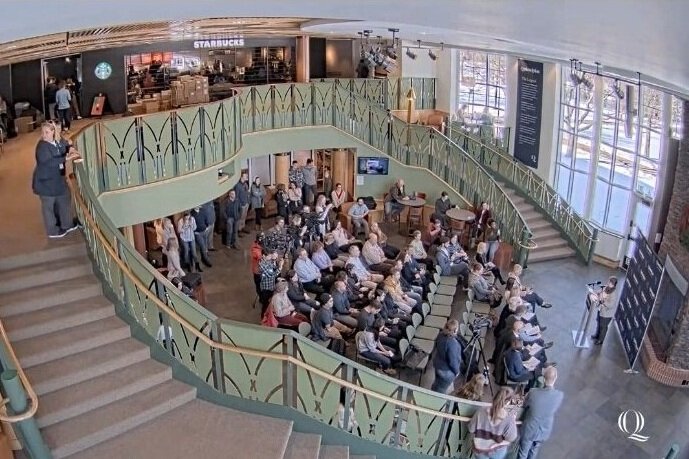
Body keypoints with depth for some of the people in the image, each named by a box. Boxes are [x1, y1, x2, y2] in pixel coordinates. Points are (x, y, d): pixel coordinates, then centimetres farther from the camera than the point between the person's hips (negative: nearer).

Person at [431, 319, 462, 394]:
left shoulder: (441, 335, -14)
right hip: (446, 371, -8)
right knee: (441, 390, 15)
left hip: (438, 364, 8)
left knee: (437, 383, 31)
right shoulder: (452, 343, -37)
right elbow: (452, 361, -27)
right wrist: (456, 371, -9)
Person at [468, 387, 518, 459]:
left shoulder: (481, 412, -22)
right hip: (498, 452, 0)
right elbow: (511, 438, -14)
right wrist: (514, 422, -1)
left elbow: (471, 429, -10)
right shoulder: (509, 418, -26)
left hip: (480, 450, 0)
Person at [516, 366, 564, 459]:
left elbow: (525, 405, -9)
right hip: (544, 431, 2)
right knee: (534, 451, 31)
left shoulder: (533, 392, -30)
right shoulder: (560, 395, -24)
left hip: (529, 430, -2)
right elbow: (556, 409, -3)